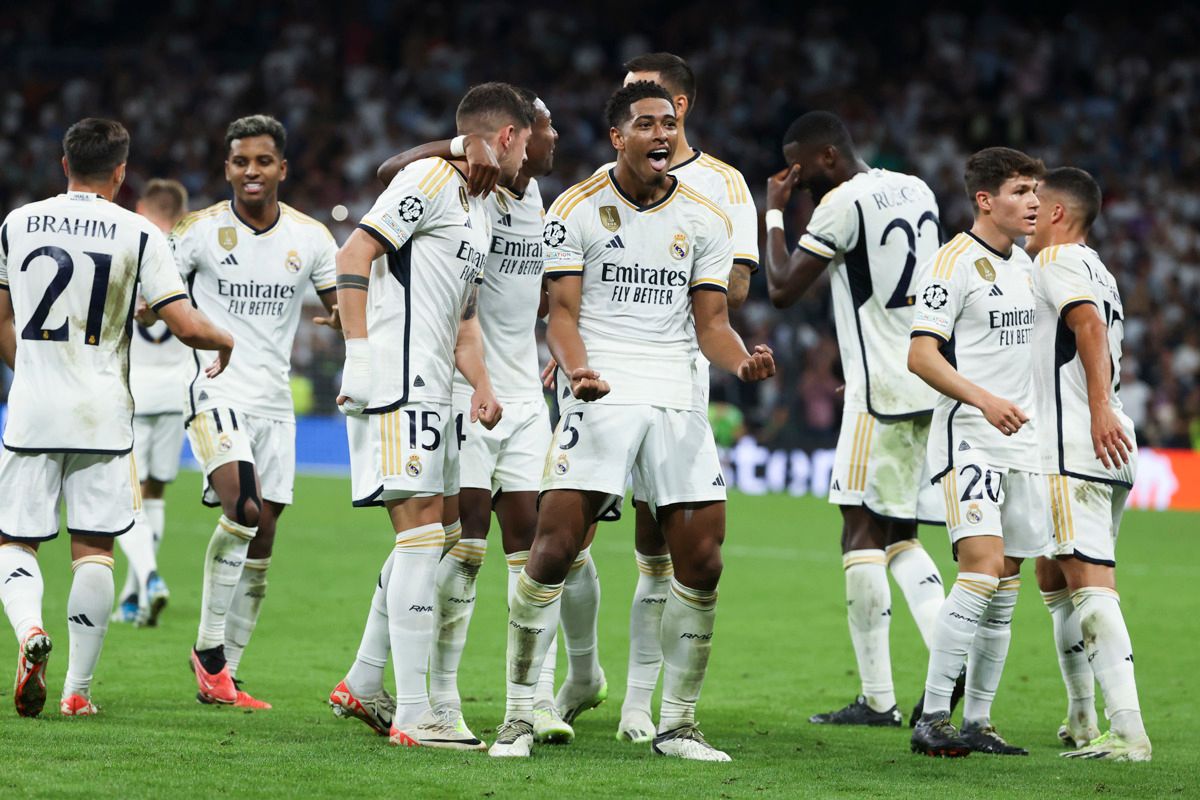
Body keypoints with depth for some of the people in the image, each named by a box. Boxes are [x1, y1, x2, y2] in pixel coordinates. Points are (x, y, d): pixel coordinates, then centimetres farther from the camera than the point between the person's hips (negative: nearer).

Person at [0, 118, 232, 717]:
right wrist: (226, 343, 15)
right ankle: (77, 689, 5)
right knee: (93, 550, 6)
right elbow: (187, 327, -8)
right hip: (101, 415, -1)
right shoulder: (137, 234, -4)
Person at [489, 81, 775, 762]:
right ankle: (520, 717, -5)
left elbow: (711, 321, 11)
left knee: (702, 562, -2)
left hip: (678, 399, 3)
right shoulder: (577, 210, 2)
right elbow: (562, 311, -1)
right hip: (602, 395, -3)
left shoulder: (705, 218, 11)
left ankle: (678, 723, 11)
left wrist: (743, 362, -11)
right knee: (554, 549, -14)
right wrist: (577, 368, -22)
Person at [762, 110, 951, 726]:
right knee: (899, 536, 13)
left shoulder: (845, 202, -11)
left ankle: (877, 699, -6)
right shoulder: (916, 191, 15)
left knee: (862, 531, -4)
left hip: (882, 389, -8)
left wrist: (774, 214, 2)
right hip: (931, 382, 8)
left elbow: (782, 289, -10)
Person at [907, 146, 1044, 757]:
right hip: (966, 438, -8)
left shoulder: (1023, 264, 15)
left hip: (1019, 441, 8)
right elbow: (921, 356, -16)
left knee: (1005, 589, 6)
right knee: (983, 569, -20)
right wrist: (985, 400, -28)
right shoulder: (952, 262, -10)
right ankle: (932, 717, -16)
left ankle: (976, 723, 12)